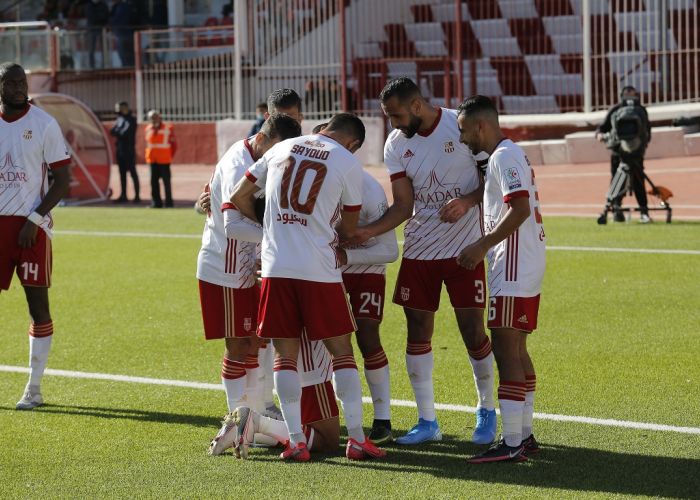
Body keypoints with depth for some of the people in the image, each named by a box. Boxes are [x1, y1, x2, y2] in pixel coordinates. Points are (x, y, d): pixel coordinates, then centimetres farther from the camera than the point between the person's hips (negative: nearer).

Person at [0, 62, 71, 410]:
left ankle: (34, 388, 6)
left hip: (31, 227, -3)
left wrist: (34, 219, -12)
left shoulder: (44, 124, -4)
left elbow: (63, 180, -4)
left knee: (37, 303, -2)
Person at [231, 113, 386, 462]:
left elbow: (239, 197, 17)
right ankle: (356, 438, 7)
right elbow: (349, 229, 11)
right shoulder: (348, 163, 2)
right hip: (319, 270, -2)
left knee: (285, 354, 8)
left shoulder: (281, 149, 12)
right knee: (341, 351, 8)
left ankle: (296, 442, 5)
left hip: (277, 267, 3)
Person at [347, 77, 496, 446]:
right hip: (419, 248, 4)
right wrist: (368, 231, -14)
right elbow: (403, 205, 0)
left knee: (473, 331, -2)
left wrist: (468, 200, -22)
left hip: (465, 246, -4)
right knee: (417, 333, 3)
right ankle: (427, 422, 13)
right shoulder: (396, 145, 1)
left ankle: (486, 411, 20)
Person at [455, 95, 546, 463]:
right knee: (516, 350, 15)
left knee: (505, 350, -11)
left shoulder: (504, 157, -13)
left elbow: (520, 209, -23)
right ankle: (524, 435, 20)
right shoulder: (506, 155, 19)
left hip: (513, 270, -11)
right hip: (523, 266, 11)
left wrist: (481, 246, -20)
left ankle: (511, 444, -12)